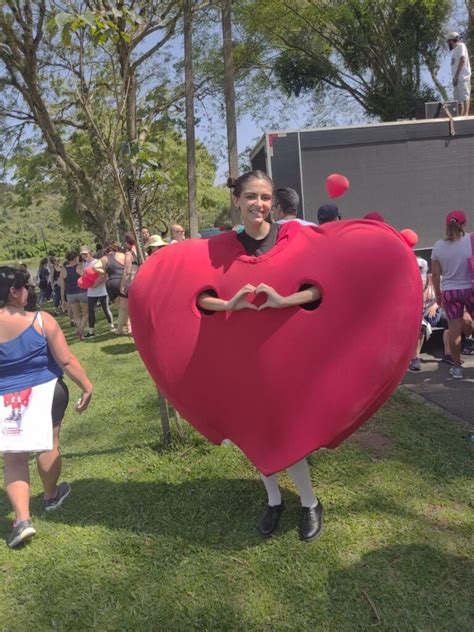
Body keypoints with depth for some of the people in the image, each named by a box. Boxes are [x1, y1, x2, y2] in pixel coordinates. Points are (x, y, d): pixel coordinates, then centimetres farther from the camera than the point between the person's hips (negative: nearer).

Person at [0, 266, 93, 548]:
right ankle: (52, 495, 39)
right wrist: (87, 386, -2)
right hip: (46, 392, -1)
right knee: (50, 445, 19)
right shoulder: (42, 320, -15)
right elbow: (66, 360, -13)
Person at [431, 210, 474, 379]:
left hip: (449, 291, 2)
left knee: (454, 329, 6)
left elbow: (436, 274, 2)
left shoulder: (438, 246, -2)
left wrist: (437, 294, 12)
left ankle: (457, 367, 14)